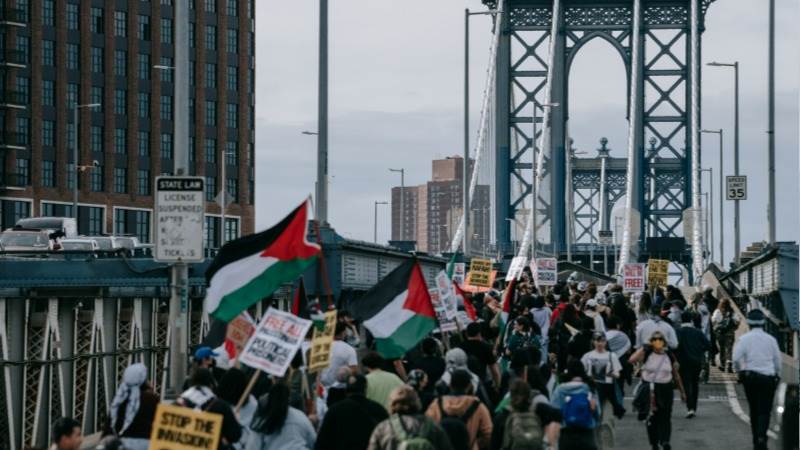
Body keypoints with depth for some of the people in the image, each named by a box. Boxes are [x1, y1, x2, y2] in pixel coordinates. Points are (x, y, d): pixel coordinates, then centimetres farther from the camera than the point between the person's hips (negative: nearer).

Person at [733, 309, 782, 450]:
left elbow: (736, 358, -12)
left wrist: (740, 372, 6)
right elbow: (778, 361, 7)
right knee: (765, 410, -2)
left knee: (754, 410, 13)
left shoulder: (744, 339, -3)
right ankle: (761, 437, -22)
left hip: (750, 376, 1)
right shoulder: (771, 339, 1)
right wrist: (777, 376, 22)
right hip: (768, 377, -1)